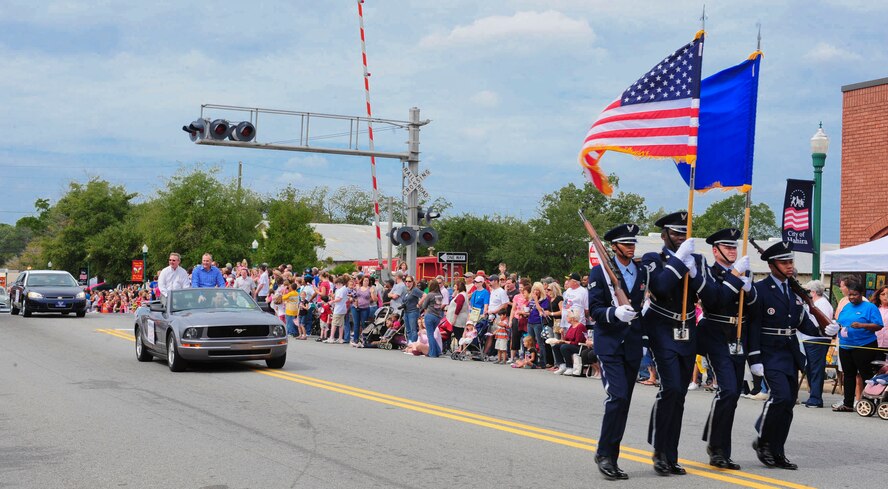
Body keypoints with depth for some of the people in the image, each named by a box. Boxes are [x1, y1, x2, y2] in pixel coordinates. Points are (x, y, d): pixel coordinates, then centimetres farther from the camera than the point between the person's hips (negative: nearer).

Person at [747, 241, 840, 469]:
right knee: (781, 396, -20)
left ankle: (777, 452, 16)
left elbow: (802, 322, 15)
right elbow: (753, 325, -12)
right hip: (771, 354, -7)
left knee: (788, 403, 7)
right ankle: (762, 441, -2)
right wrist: (755, 359, -16)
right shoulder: (760, 289, -8)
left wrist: (822, 330, -5)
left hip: (791, 354, 7)